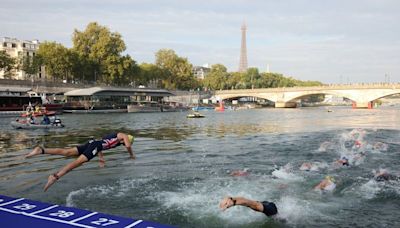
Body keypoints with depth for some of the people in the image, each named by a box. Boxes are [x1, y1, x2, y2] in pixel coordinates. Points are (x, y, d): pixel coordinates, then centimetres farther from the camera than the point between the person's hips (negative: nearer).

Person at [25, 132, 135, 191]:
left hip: (92, 142, 8)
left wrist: (101, 158, 43)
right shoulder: (124, 136, 14)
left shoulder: (113, 136, 37)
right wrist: (131, 154, 14)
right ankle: (55, 176, -40)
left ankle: (41, 150, -20)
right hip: (96, 146, -8)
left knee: (66, 152, -6)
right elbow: (128, 146, -5)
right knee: (78, 162, -23)